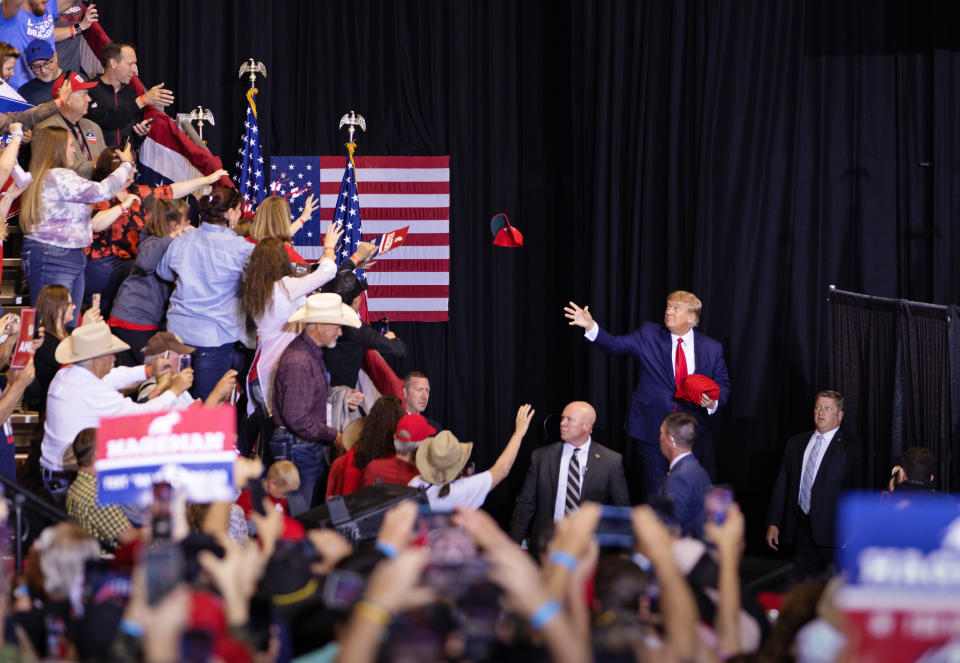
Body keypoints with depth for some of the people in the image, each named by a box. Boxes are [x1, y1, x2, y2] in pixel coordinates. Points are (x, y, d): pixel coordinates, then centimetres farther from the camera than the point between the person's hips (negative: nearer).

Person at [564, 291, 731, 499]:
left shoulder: (712, 348, 4)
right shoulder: (649, 335, 1)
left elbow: (723, 386, 10)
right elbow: (617, 345, -10)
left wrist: (714, 402, -13)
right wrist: (591, 326, -26)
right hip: (653, 432, -1)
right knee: (655, 496, 4)